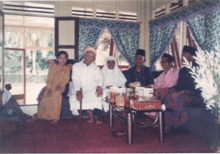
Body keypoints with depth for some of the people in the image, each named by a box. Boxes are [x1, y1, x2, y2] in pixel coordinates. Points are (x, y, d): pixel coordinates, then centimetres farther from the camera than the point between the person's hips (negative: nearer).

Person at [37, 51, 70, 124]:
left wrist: (60, 85, -20)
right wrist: (49, 89, -12)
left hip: (60, 87, -2)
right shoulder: (52, 66, 6)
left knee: (56, 93, -31)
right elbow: (49, 78, -1)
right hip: (51, 86, 3)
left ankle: (55, 117, -24)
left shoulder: (66, 68, 5)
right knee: (46, 95, -21)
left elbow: (65, 79, -3)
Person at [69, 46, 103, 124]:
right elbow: (75, 79, -2)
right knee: (74, 98, -29)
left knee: (96, 96, -33)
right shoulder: (76, 66, 11)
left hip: (92, 90, -1)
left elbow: (99, 78, -3)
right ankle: (92, 115, -15)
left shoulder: (95, 68, 14)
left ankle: (96, 117, -13)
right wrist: (78, 91, -21)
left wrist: (99, 86, -28)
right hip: (79, 90, 1)